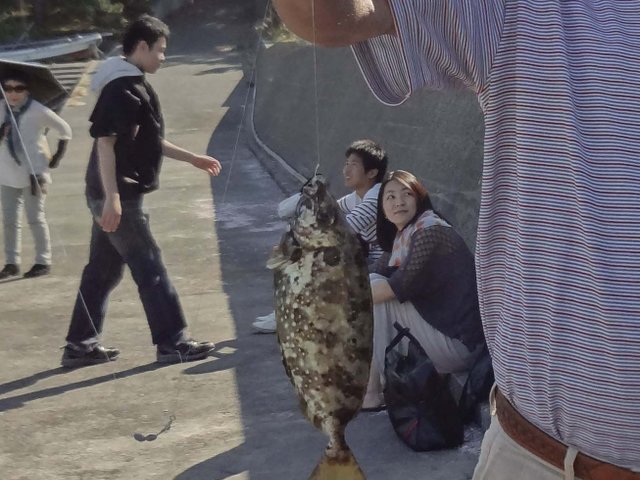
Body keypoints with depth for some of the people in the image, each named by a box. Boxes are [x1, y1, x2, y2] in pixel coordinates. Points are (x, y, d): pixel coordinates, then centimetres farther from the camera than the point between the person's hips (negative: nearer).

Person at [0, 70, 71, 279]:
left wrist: (58, 156, 4)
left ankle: (43, 261, 11)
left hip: (34, 172, -4)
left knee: (35, 218, 1)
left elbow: (65, 130, 2)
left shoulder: (38, 111, -11)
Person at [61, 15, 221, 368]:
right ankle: (171, 343, 3)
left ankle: (80, 345, 19)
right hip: (117, 195, -10)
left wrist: (192, 158, 28)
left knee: (102, 270, 13)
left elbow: (146, 141, 25)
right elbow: (105, 142, -22)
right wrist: (112, 197, -28)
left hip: (116, 194, 10)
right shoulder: (121, 89, -15)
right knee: (149, 267, -4)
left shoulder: (133, 86, 17)